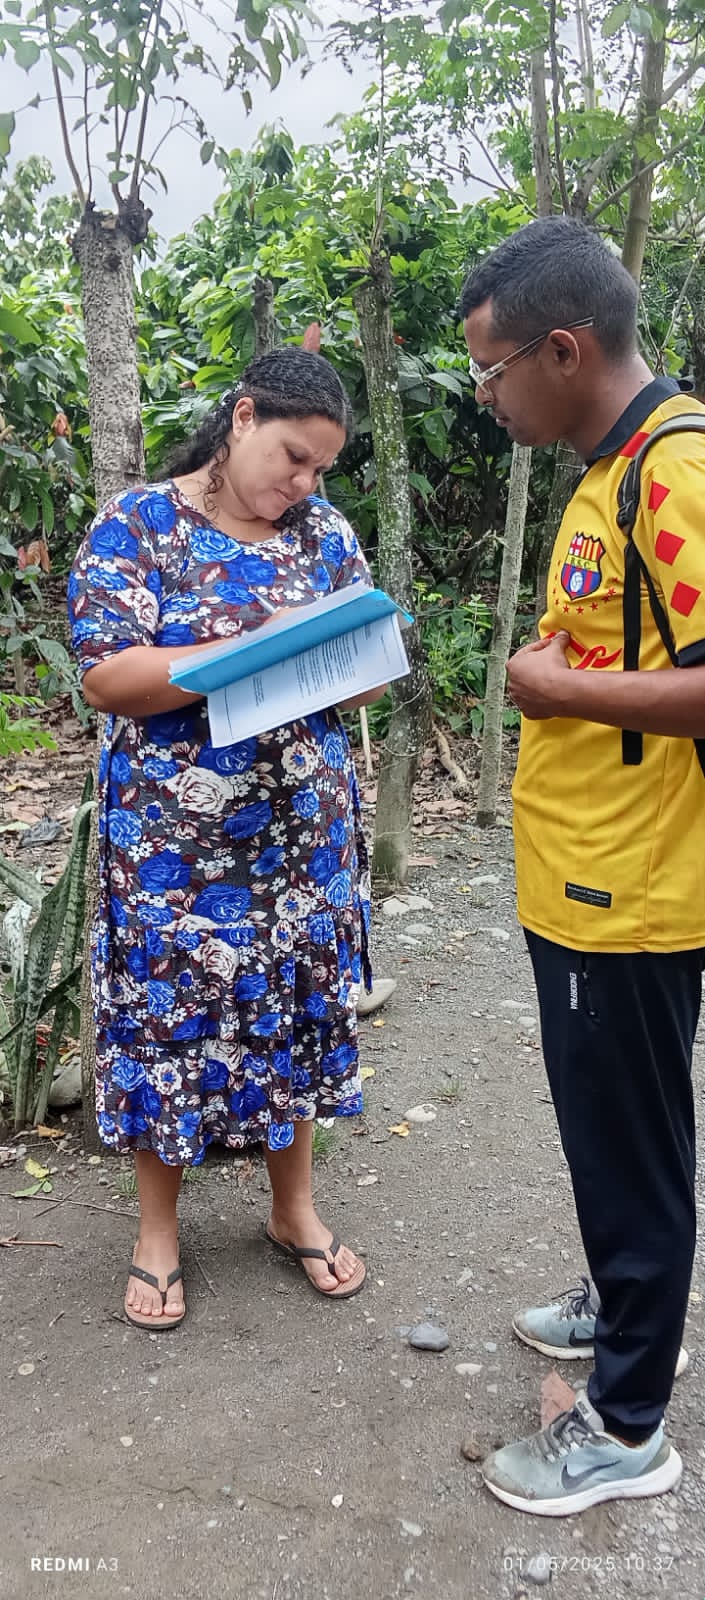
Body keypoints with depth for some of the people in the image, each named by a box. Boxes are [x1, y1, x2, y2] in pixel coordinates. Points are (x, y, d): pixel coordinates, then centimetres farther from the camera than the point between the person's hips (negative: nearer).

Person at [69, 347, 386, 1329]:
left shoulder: (326, 532, 6)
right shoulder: (138, 526, -6)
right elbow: (107, 676, -15)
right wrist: (260, 649, -24)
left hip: (303, 833, 4)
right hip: (173, 839, -3)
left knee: (298, 1003, 12)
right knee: (169, 1015, 5)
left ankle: (295, 1208, 33)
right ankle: (158, 1230, 27)